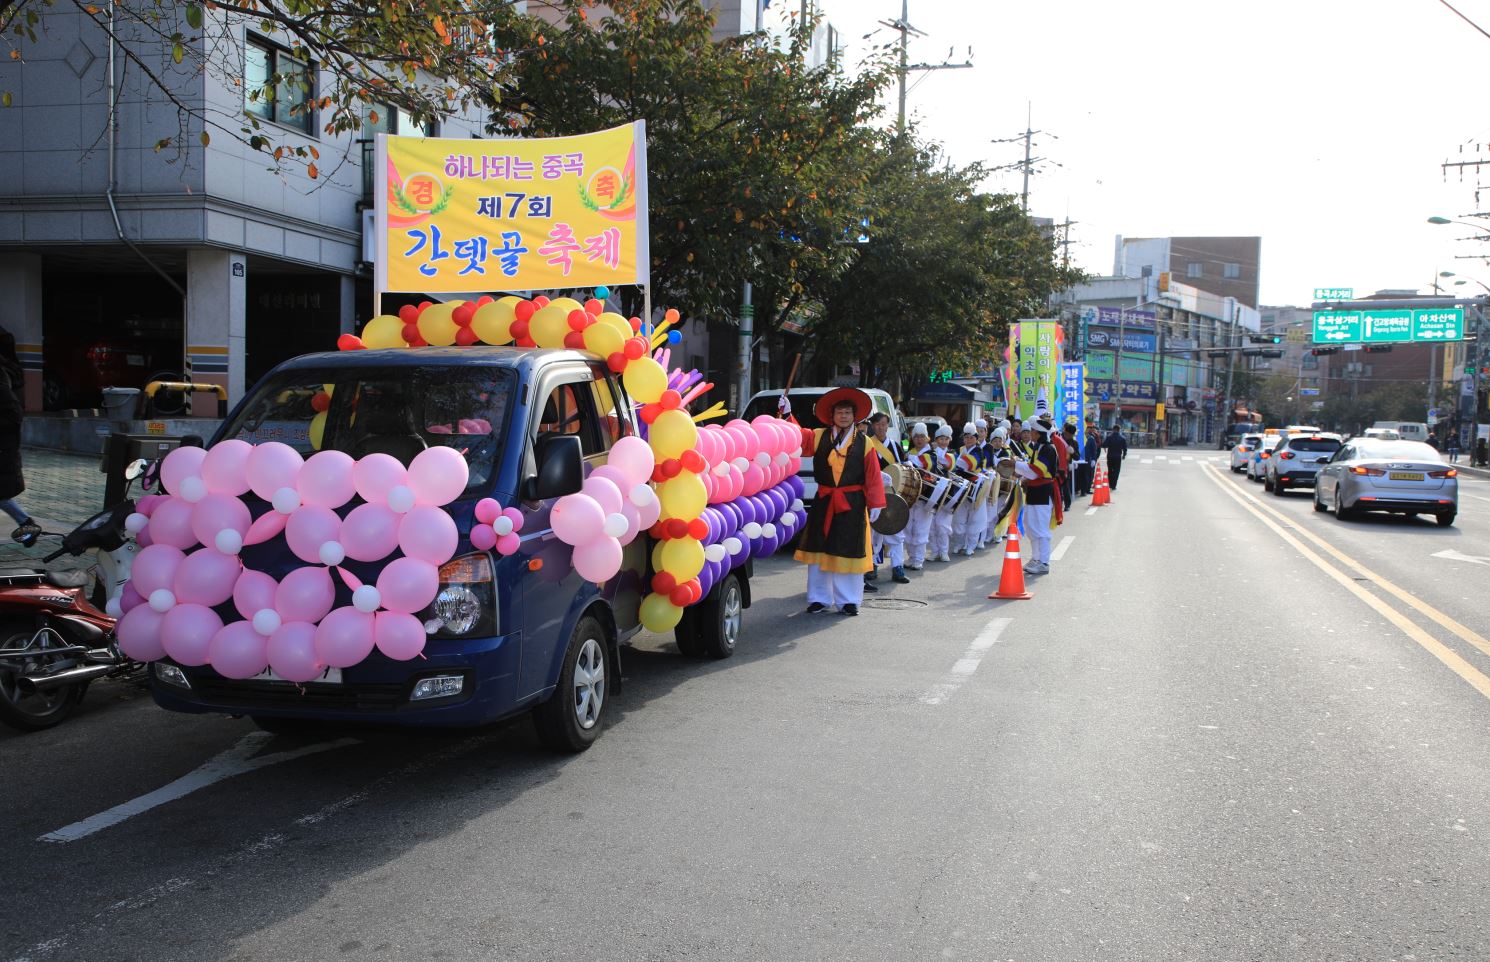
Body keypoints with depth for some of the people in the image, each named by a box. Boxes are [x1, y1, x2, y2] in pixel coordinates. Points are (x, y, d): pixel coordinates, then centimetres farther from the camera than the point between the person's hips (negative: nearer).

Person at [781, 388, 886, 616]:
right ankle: (819, 598, 15)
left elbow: (873, 476, -2)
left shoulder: (864, 443, 0)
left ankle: (848, 600, 12)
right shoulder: (818, 437, 6)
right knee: (820, 549, 6)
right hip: (823, 502, 2)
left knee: (849, 551, 2)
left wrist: (875, 504, -6)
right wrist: (786, 415, -15)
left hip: (852, 504, -2)